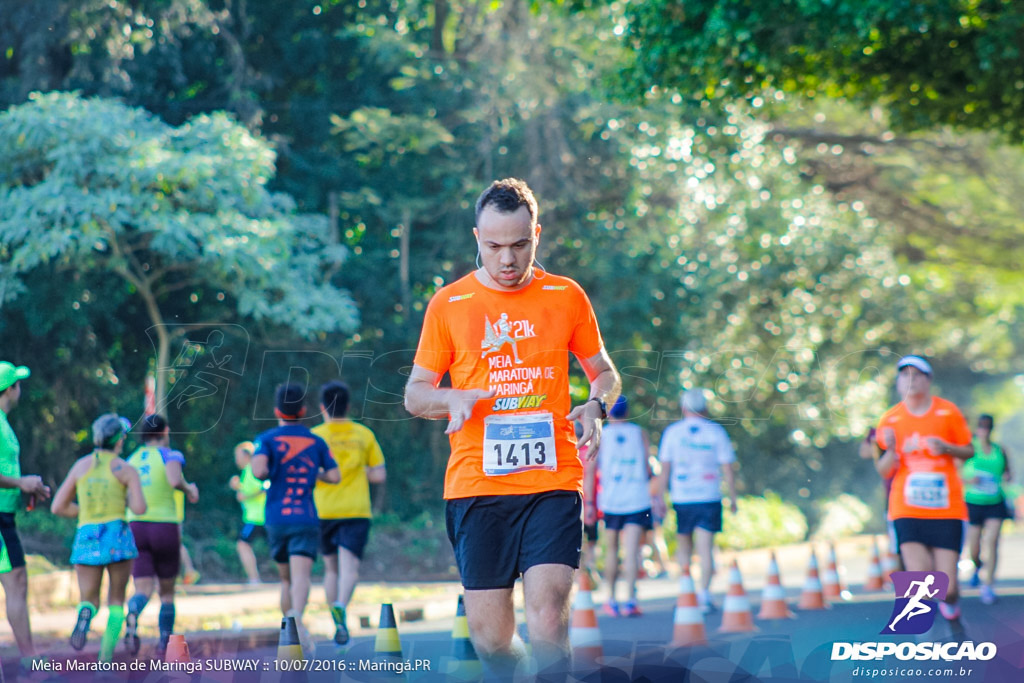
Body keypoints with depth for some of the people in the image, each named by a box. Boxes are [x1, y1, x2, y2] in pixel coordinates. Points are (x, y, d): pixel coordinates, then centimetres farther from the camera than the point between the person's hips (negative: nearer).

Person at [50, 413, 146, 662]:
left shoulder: (80, 466, 9)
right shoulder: (126, 470, 0)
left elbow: (58, 507, 9)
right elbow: (140, 508, -11)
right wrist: (128, 498, 11)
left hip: (87, 537, 2)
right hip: (117, 534, -1)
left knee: (89, 601, 7)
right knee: (116, 599, 15)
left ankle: (85, 614, -31)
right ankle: (106, 655, 0)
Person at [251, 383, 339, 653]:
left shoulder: (267, 439, 2)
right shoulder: (317, 442, 8)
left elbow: (259, 470, -16)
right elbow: (334, 476, 4)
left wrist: (265, 474, 7)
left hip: (276, 520, 1)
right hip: (306, 519, -1)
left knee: (286, 579, 16)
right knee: (301, 575, -16)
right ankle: (296, 616, -44)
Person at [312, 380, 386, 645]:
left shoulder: (315, 435, 0)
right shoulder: (364, 435, 5)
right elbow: (379, 475, 5)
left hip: (323, 511, 1)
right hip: (356, 512, -1)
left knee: (331, 567, 15)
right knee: (349, 566, -12)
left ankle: (336, 623, 15)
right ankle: (341, 606, -38)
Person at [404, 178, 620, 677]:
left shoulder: (567, 297, 9)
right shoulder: (447, 304, 7)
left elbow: (605, 373, 19)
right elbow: (414, 395, 12)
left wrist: (595, 406, -4)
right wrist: (452, 398, -10)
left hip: (552, 482, 0)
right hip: (475, 484, 1)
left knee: (547, 615, -18)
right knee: (490, 636, 0)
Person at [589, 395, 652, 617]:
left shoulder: (601, 434, 4)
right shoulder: (639, 433, 6)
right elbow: (647, 467, 5)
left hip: (610, 500, 0)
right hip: (637, 499, 0)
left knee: (612, 550, 13)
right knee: (632, 551, -8)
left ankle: (611, 600, 18)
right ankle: (631, 599, -22)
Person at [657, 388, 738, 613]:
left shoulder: (672, 432, 3)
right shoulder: (716, 432, 1)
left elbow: (665, 469, 1)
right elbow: (728, 469, -1)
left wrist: (661, 497, 6)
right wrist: (733, 499, 6)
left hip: (681, 498, 1)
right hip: (709, 498, -1)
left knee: (684, 547, 13)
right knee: (705, 547, -3)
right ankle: (704, 593, -14)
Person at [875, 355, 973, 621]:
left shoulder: (948, 412, 2)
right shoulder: (890, 420, 3)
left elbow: (969, 451, 11)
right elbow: (883, 471, 6)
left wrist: (947, 448, -10)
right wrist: (891, 451, -16)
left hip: (947, 509, 0)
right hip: (907, 510, 0)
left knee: (946, 587, -4)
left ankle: (950, 600, 33)